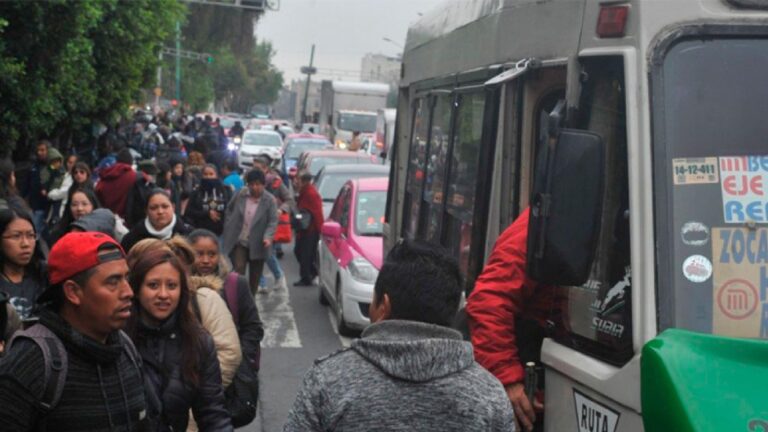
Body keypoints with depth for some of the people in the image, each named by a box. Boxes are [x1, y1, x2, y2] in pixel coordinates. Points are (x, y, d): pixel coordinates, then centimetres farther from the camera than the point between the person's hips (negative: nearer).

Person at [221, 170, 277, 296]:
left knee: (255, 276, 11)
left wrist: (268, 236, -28)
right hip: (239, 242, 1)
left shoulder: (269, 200, -9)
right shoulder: (240, 194, -2)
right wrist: (230, 224, 6)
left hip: (257, 245, -1)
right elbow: (229, 208, 16)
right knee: (238, 270, -14)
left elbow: (273, 221, -12)